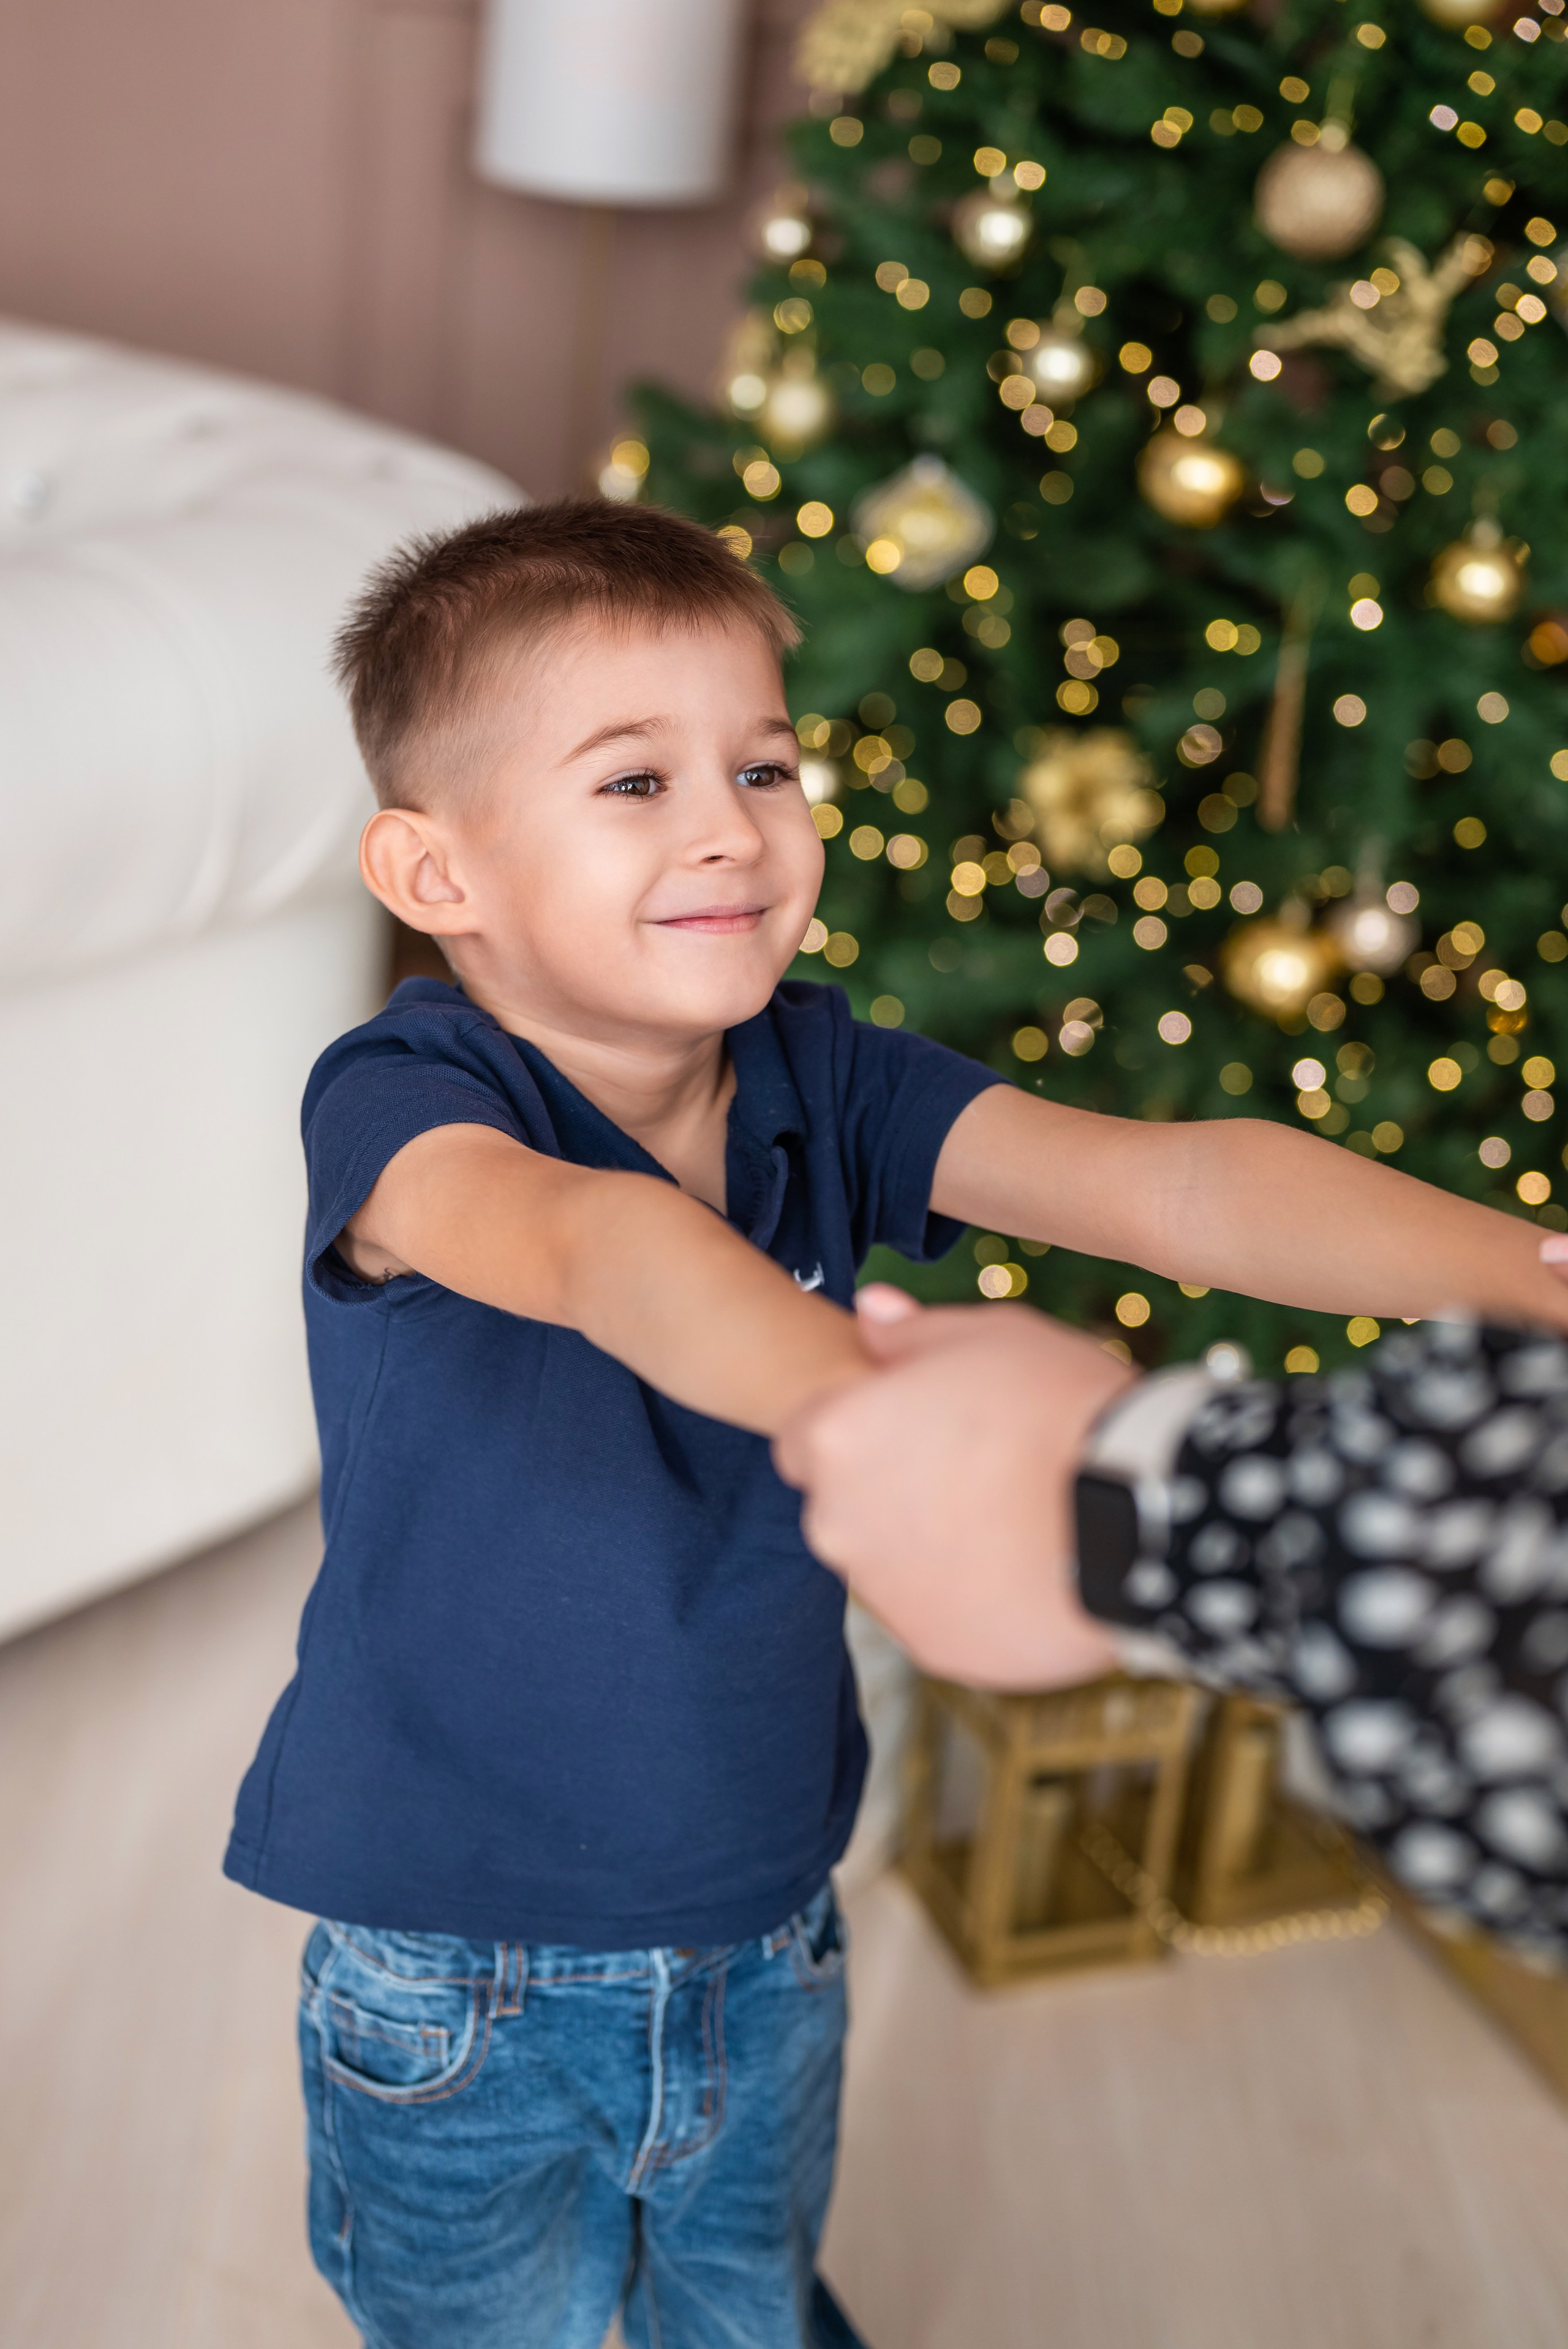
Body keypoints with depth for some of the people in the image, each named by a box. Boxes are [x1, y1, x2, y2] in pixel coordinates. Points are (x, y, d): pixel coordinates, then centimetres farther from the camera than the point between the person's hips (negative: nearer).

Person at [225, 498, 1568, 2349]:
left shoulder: (826, 1083, -9)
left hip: (763, 1957, 4)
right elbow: (587, 1240, -44)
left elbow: (1172, 1183, -21)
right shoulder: (399, 1104, -22)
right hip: (463, 2006, -4)